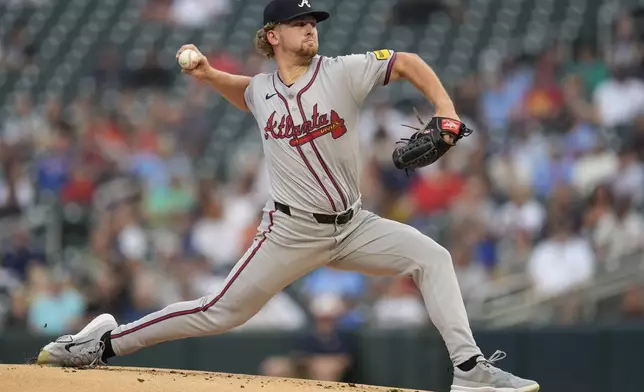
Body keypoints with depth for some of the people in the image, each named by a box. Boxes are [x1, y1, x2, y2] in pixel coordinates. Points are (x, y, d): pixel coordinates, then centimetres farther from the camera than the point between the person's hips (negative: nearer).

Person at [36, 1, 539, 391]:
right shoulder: (261, 90, 2)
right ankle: (106, 342, 9)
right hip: (292, 232, -1)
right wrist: (206, 73, 11)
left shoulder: (343, 72, -6)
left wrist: (445, 110, -16)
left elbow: (407, 62, -3)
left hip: (353, 228, 1)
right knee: (220, 312, -4)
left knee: (431, 257, -15)